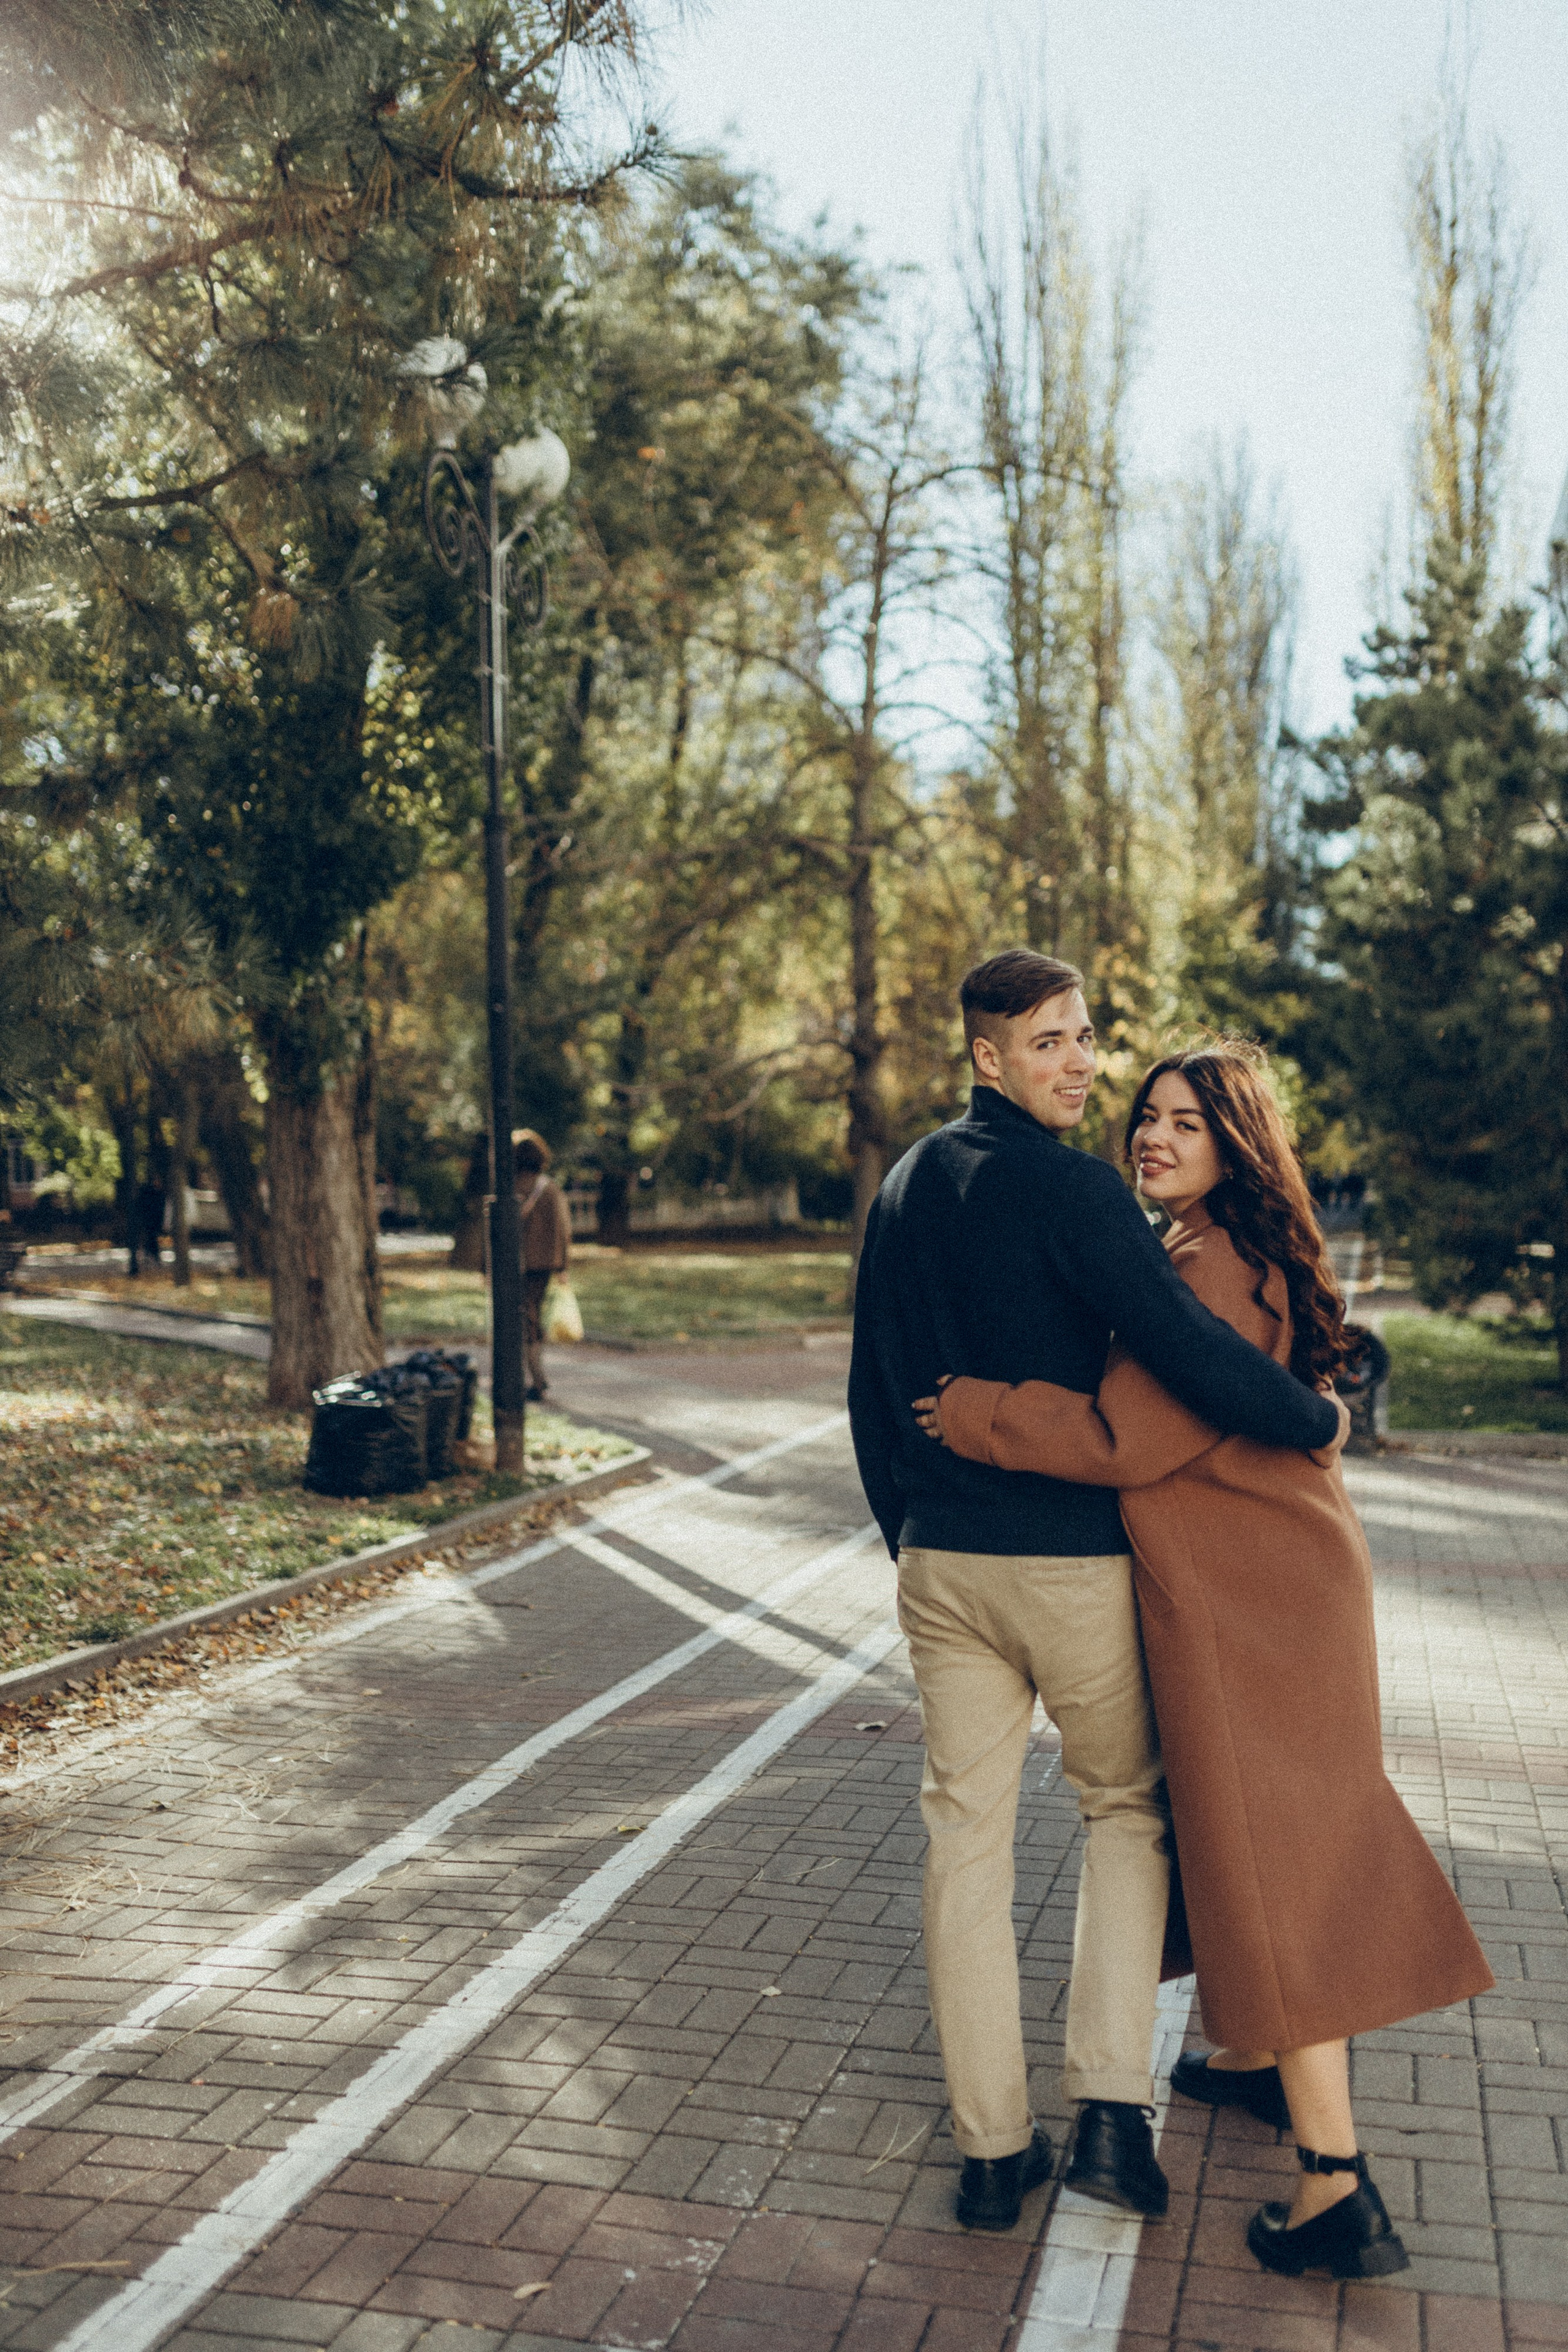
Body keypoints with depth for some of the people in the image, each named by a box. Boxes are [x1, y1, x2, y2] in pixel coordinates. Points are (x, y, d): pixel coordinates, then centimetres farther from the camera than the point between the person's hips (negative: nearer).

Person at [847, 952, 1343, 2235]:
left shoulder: (905, 1187, 9)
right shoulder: (1070, 1185, -14)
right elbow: (1182, 1342, -22)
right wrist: (1314, 1418, -6)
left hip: (942, 1561, 5)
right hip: (1072, 1556, -5)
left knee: (967, 1832, 9)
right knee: (1127, 1808, 14)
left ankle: (993, 2149, 16)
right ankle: (1112, 2107, 7)